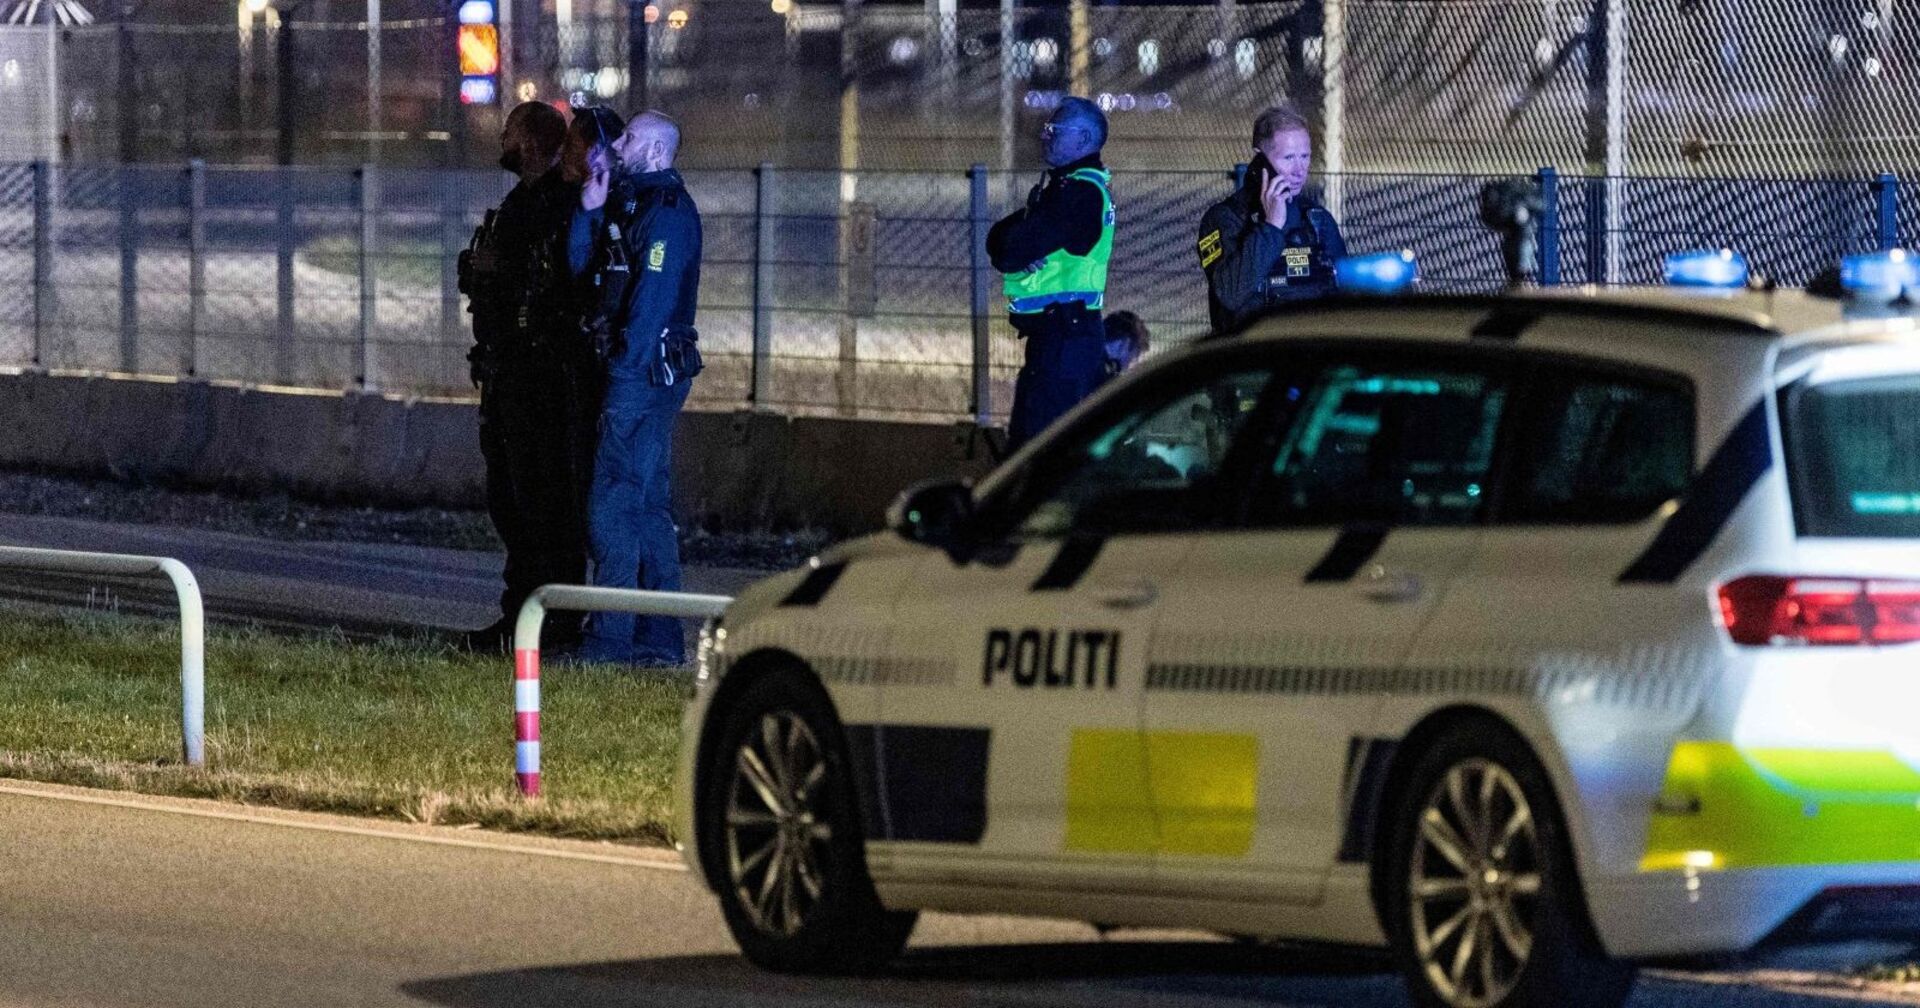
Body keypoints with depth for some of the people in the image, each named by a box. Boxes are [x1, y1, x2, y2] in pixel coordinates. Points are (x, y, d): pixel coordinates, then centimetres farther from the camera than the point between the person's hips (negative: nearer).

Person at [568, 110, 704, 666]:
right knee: (649, 505, 11)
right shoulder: (632, 201, 19)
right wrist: (590, 211, 2)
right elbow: (581, 265, 15)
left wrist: (628, 362, -20)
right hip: (635, 372, 10)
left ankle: (611, 637, -12)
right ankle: (660, 638, 15)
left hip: (645, 369, -10)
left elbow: (654, 296, -19)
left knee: (614, 501, -11)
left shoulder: (667, 210, -12)